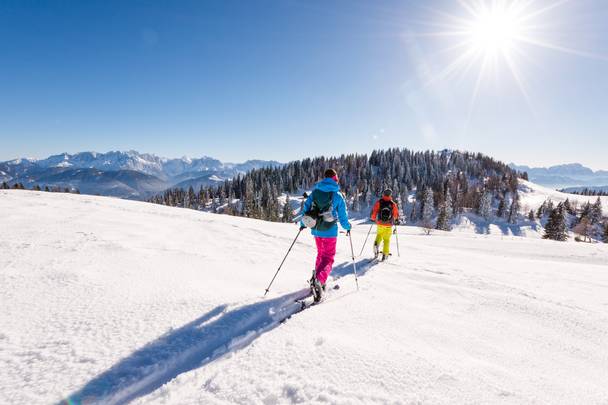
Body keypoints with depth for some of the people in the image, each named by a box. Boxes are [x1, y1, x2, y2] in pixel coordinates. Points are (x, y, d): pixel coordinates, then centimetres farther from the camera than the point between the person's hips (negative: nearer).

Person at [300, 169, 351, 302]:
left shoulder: (315, 191, 3)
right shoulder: (337, 195, -6)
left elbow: (306, 207, 6)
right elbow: (342, 214, -1)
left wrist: (303, 223, 19)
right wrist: (347, 227, 16)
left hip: (316, 229, 4)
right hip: (329, 231, -4)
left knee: (320, 254, 24)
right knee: (328, 257, -1)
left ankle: (318, 278, 25)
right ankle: (319, 279, -24)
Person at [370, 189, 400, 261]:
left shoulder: (379, 202, -6)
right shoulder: (393, 204, -6)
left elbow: (374, 211, -4)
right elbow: (396, 214, 2)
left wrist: (373, 219, 13)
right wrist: (396, 220, 22)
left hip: (380, 223, 1)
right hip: (388, 225, -1)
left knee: (379, 235, 23)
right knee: (386, 239, 10)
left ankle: (376, 244, -6)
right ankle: (385, 254, 9)